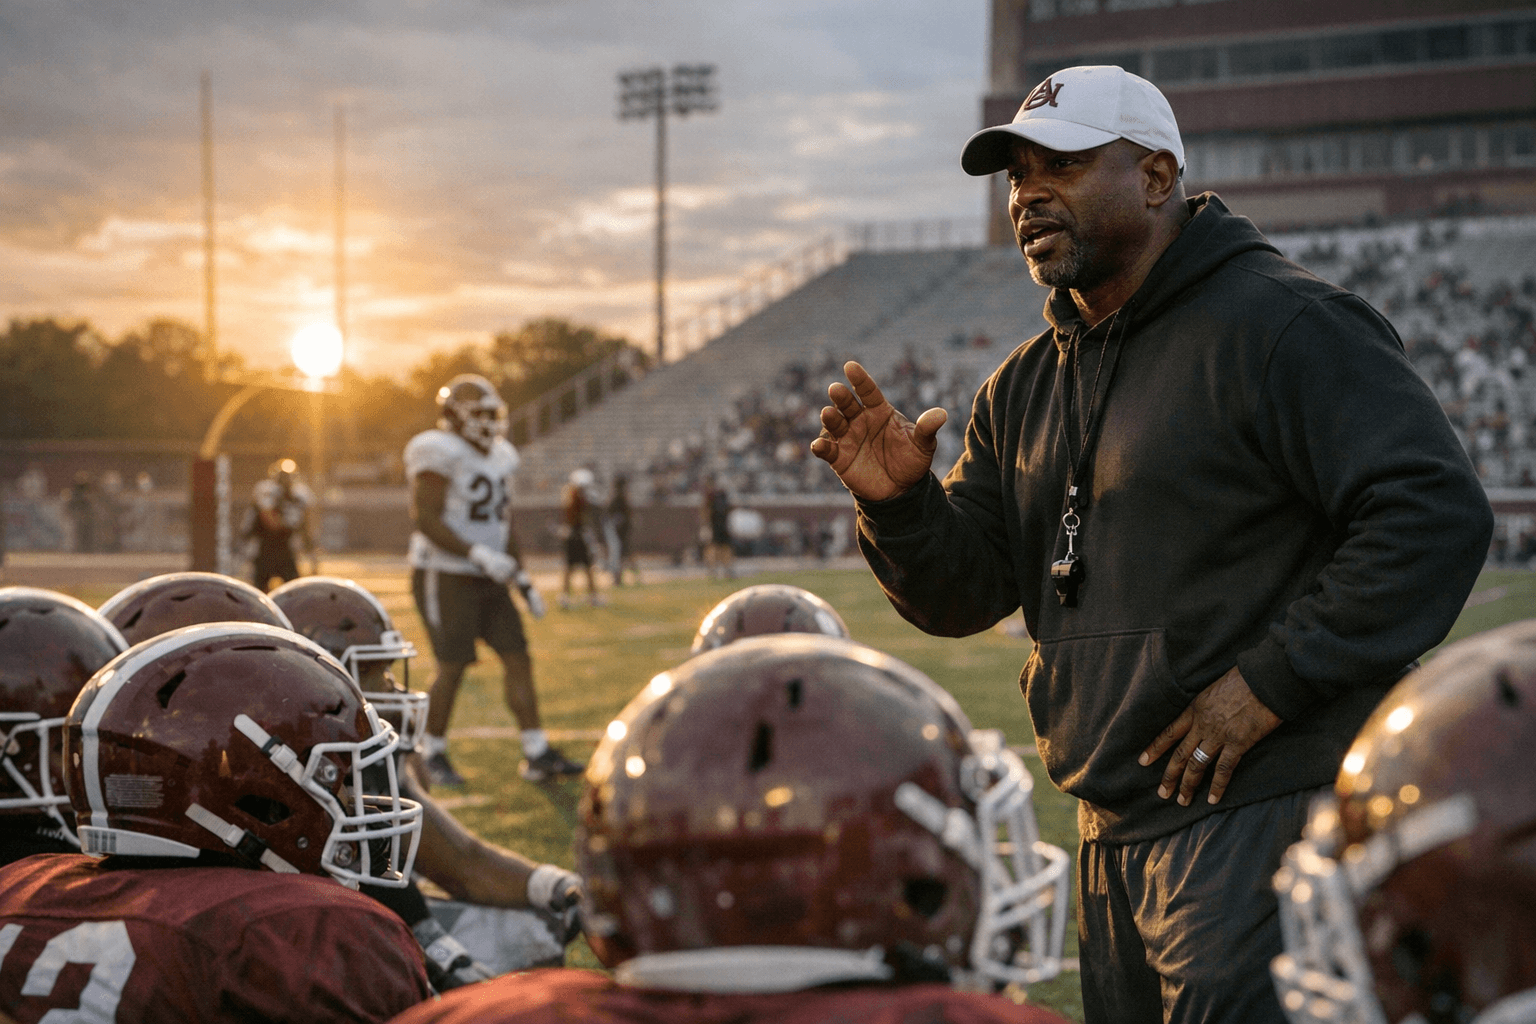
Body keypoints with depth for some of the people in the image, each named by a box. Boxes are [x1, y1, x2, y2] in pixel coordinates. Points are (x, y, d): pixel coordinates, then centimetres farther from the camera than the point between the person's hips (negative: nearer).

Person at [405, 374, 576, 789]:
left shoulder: (498, 457, 13)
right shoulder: (441, 456, -14)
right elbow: (425, 519, -20)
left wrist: (522, 577, 15)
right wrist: (478, 554, -26)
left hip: (486, 580, 8)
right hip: (445, 576, -8)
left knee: (517, 657, 1)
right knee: (453, 665, -6)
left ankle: (536, 754, 3)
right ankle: (432, 754, 11)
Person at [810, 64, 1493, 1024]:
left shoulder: (1285, 324, -9)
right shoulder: (1027, 387, 17)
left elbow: (1438, 513, -17)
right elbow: (964, 593, 16)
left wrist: (1268, 685, -18)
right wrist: (900, 507, -6)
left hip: (1263, 814, -8)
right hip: (1113, 835, 8)